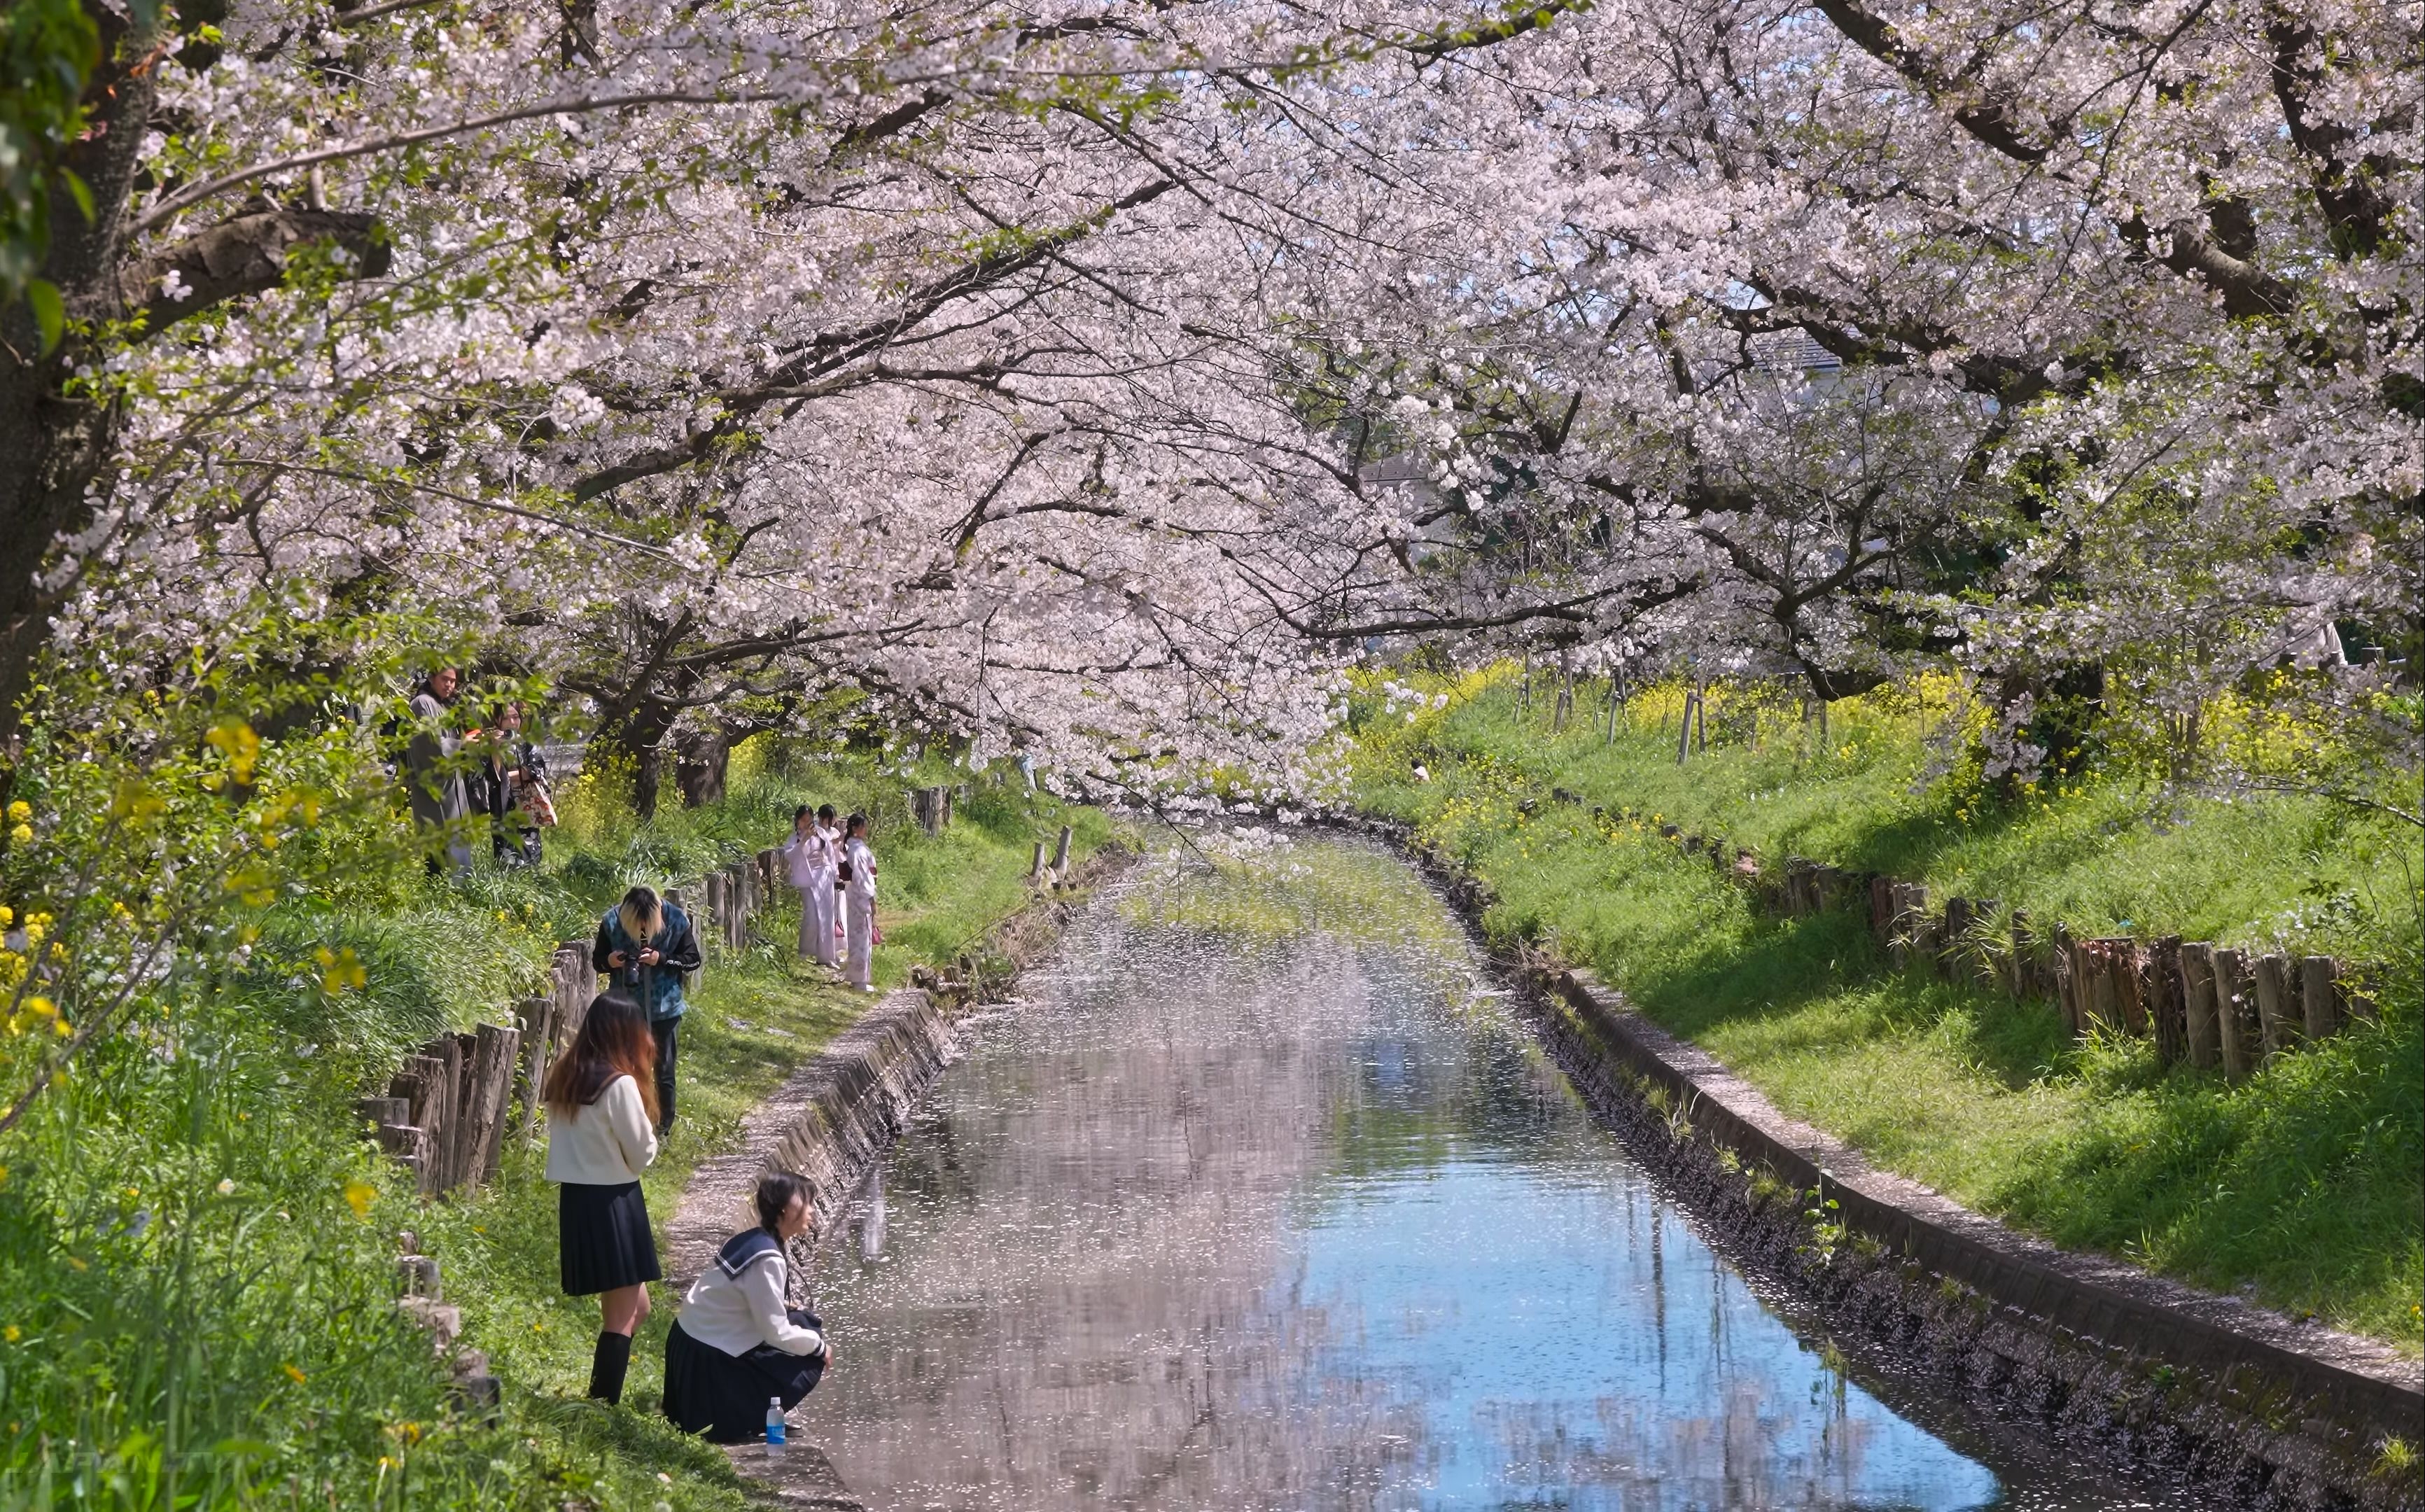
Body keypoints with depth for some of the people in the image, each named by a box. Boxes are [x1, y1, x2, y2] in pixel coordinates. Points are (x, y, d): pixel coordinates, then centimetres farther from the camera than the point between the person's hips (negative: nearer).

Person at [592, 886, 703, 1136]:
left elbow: (693, 960, -7)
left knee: (664, 1072, 9)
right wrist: (610, 961, -24)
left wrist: (661, 959, -23)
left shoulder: (676, 921, -14)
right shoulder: (612, 922, -12)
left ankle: (664, 1128, 22)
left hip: (665, 1009, -1)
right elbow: (596, 960, 0)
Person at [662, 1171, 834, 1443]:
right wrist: (820, 1347, -6)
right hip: (707, 1361, -9)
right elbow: (777, 1333, -20)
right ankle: (731, 1418, -3)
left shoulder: (752, 1240, 3)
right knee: (809, 1365, -2)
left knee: (806, 1323, 14)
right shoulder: (767, 1260, -24)